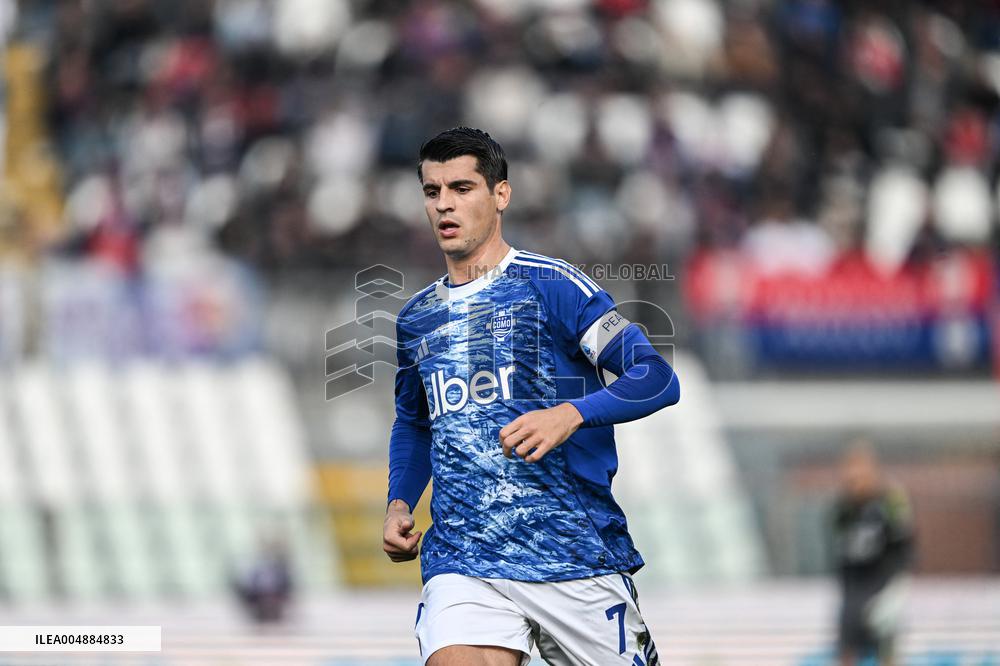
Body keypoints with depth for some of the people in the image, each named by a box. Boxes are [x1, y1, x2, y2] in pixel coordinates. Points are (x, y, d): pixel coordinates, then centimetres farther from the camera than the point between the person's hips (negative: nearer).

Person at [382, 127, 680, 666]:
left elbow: (656, 378, -9)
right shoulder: (415, 318, 15)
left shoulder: (549, 285, -2)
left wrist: (571, 414, -26)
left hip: (575, 556, -3)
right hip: (460, 563, 3)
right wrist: (399, 504, 15)